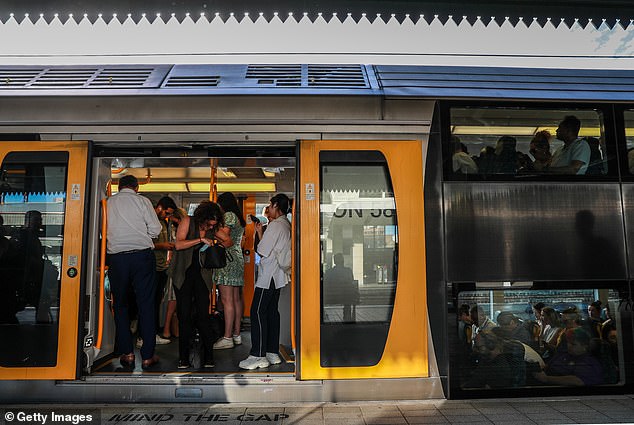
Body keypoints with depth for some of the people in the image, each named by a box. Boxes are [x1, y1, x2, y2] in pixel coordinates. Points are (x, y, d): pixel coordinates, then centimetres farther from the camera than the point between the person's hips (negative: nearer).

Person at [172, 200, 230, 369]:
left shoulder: (214, 228, 5)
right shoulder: (187, 221, -4)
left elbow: (228, 240, 19)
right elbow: (178, 244, -14)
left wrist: (221, 245, -3)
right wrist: (200, 240, -20)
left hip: (202, 275, 2)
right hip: (183, 274, -2)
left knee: (203, 315, -3)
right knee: (184, 316, 0)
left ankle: (208, 358, 4)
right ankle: (184, 358, 9)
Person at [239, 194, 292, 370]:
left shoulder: (275, 225, -15)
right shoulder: (286, 225, 13)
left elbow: (262, 251, -15)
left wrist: (259, 233, 1)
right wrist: (261, 233, 11)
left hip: (268, 276, -10)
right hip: (277, 276, 10)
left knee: (258, 312, -6)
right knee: (272, 312, 12)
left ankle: (258, 355, -5)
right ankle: (273, 353, 17)